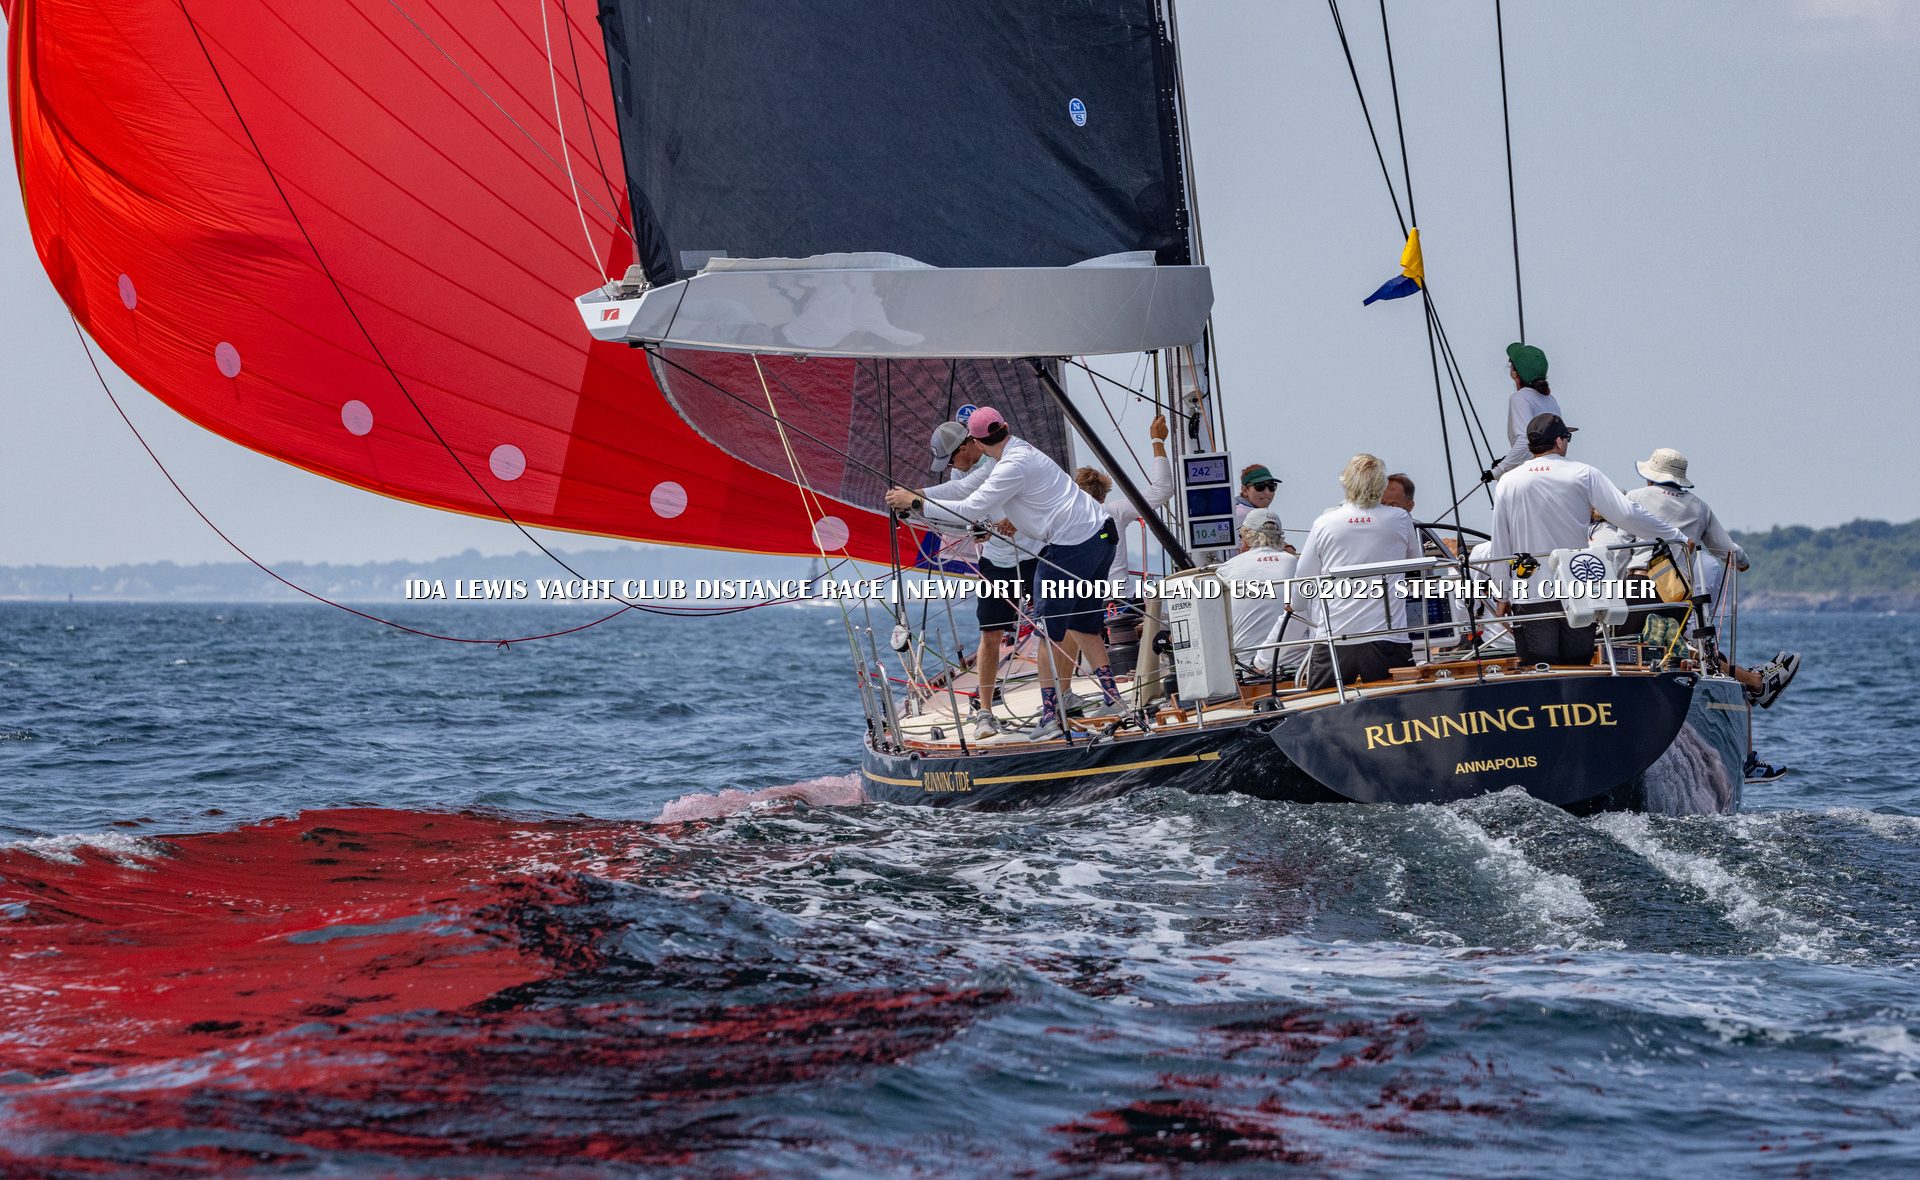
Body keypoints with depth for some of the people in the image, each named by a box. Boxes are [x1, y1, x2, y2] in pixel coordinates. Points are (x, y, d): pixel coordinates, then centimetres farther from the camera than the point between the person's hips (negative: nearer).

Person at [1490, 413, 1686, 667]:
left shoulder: (1507, 484, 3)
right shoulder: (1583, 475, -1)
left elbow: (1500, 547, 7)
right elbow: (1627, 514, -6)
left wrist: (1502, 597, 15)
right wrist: (1677, 537, 2)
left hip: (1530, 596, 0)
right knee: (1577, 667, 9)